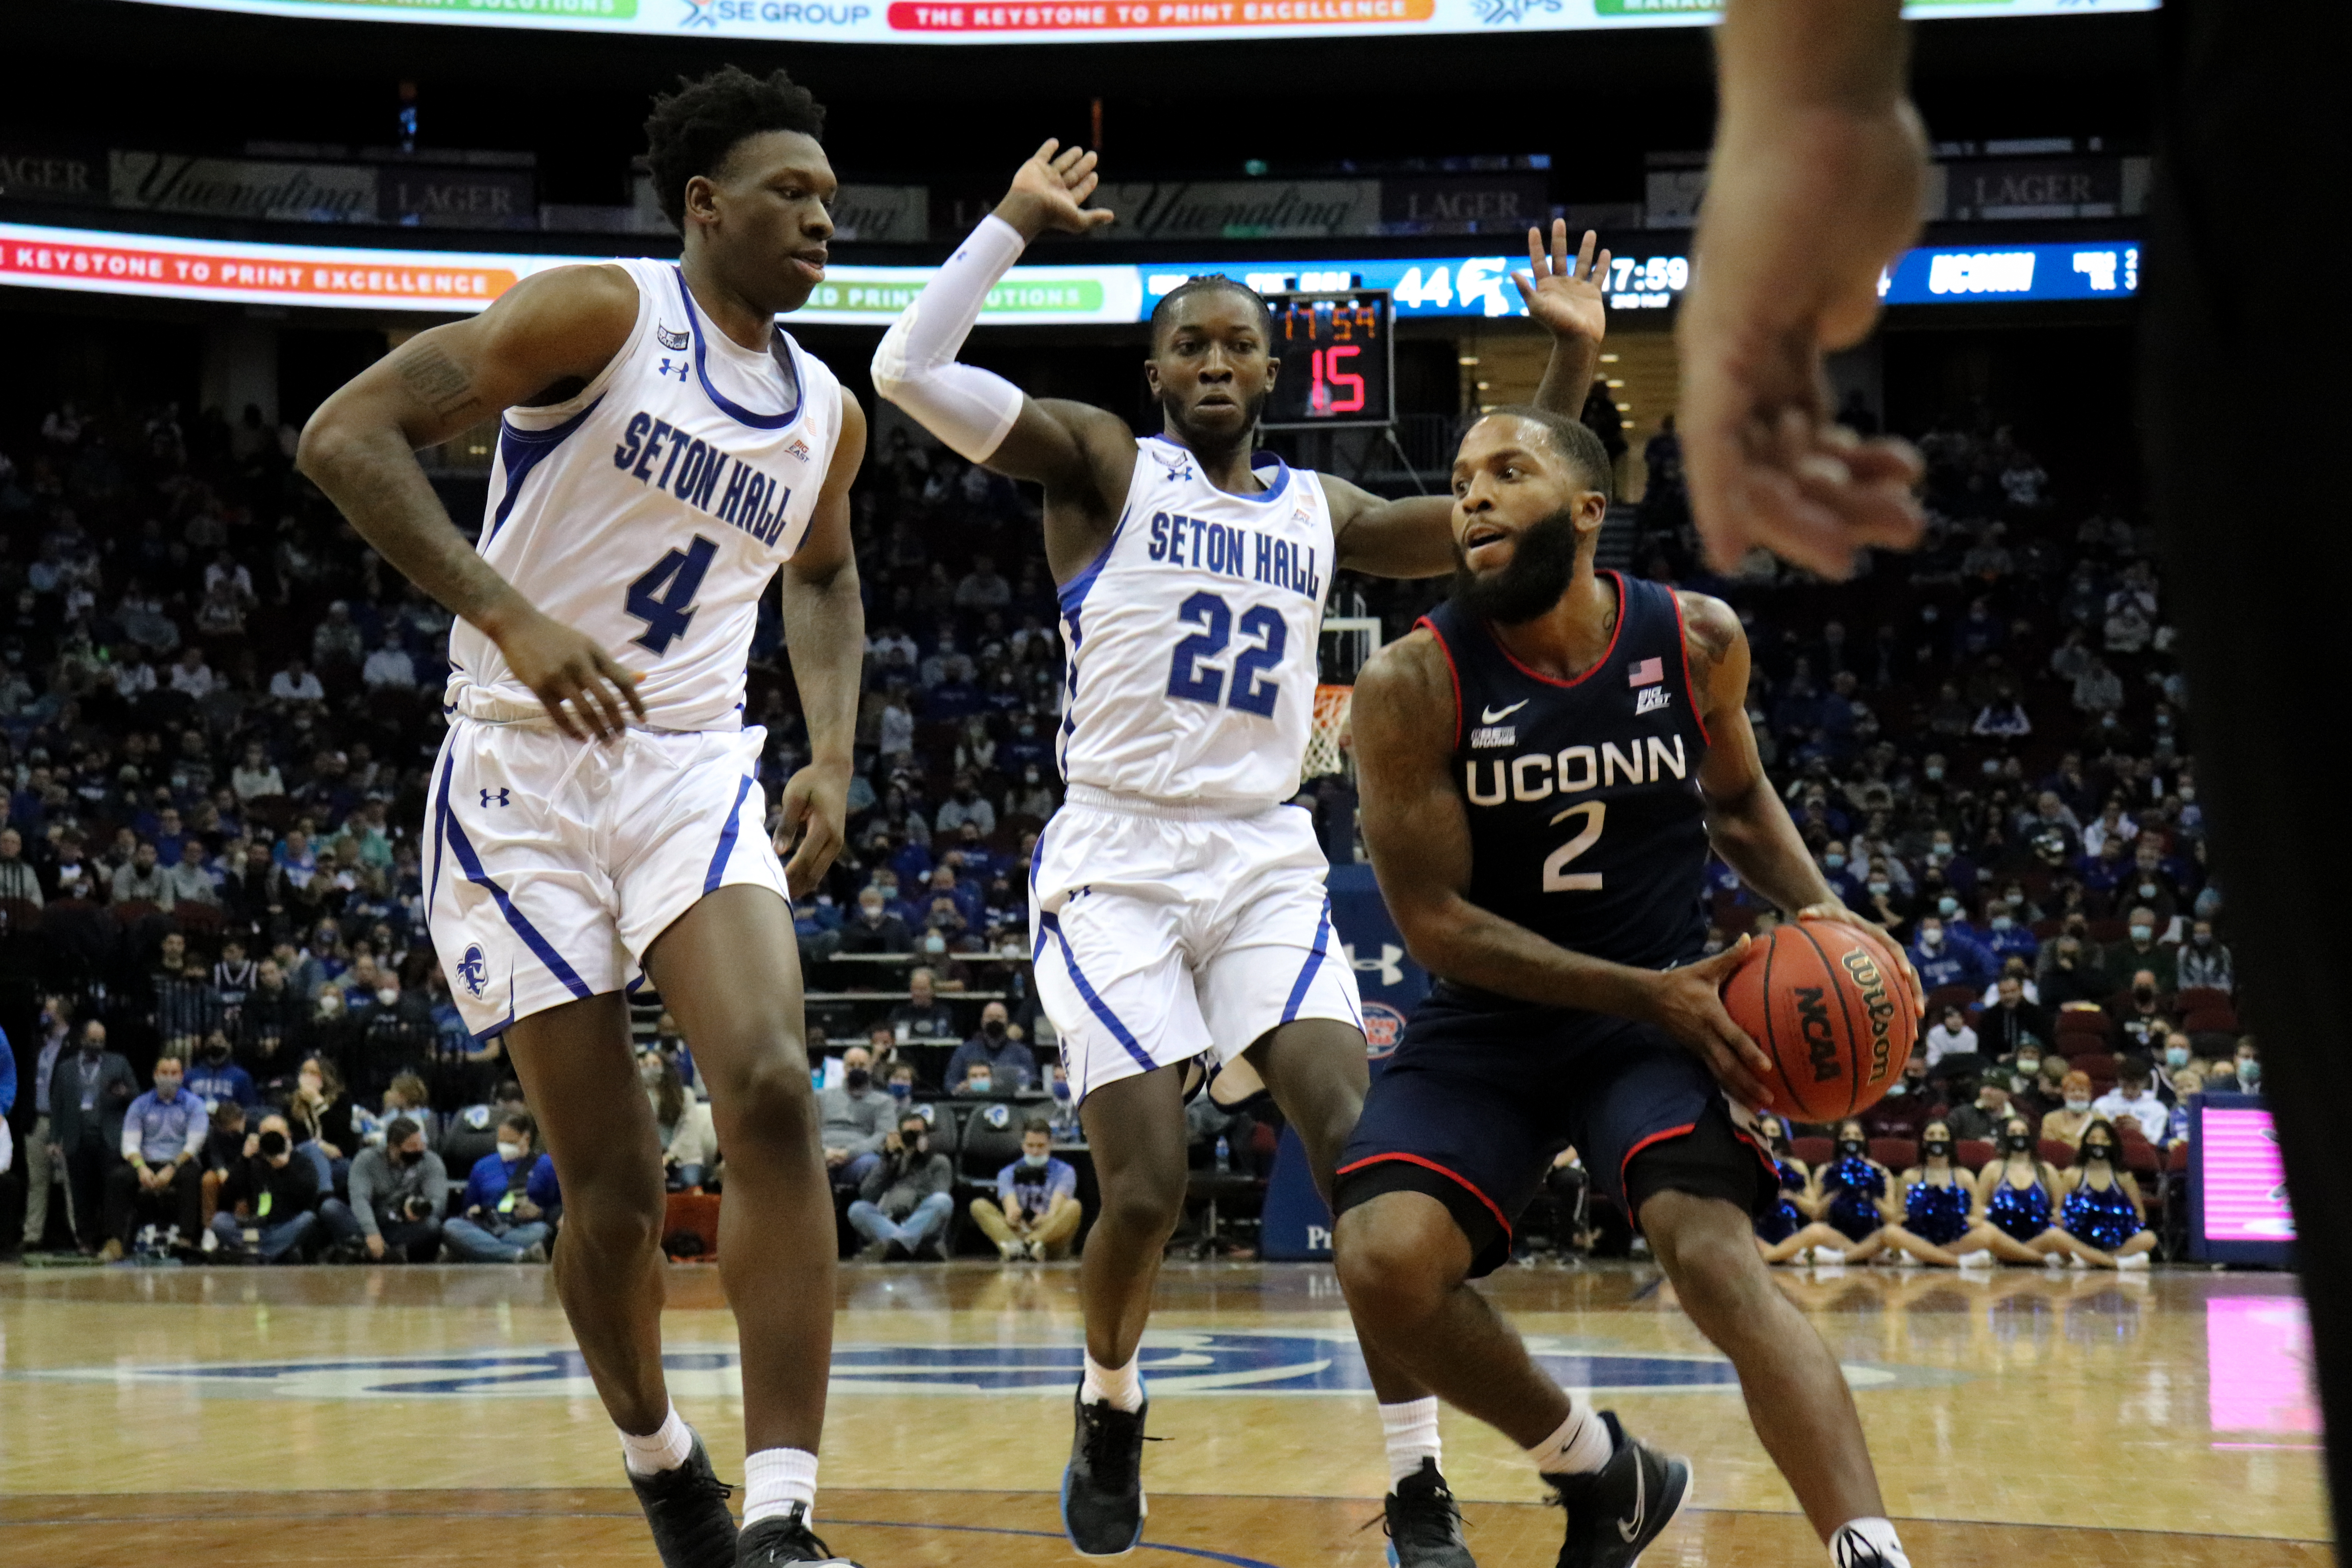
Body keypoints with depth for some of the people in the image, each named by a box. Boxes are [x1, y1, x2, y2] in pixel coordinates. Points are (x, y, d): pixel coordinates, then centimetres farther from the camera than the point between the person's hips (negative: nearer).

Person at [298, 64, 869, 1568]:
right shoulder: (604, 314, -10)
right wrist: (506, 615, -29)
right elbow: (347, 436, -18)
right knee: (616, 1187, -2)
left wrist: (833, 756, 14)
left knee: (774, 1095, -22)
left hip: (695, 772, 4)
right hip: (528, 778, -4)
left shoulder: (827, 413, 9)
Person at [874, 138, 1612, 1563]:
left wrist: (1571, 364, 10)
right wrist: (1016, 223, -5)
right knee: (1147, 1195, -12)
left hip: (1268, 863, 3)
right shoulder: (1104, 464, 2)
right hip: (1119, 860, -3)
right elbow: (910, 369, -10)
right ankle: (1112, 1406, 20)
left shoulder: (1321, 511, 15)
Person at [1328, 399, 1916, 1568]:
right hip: (1488, 1019, 0)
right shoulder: (1413, 684, -14)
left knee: (1714, 1253, -26)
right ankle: (1595, 1469, 5)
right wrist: (1650, 993, -20)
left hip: (1661, 1010, 0)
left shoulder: (1698, 640, -5)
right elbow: (1433, 919, -13)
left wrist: (1818, 913, -5)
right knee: (1384, 1265, -22)